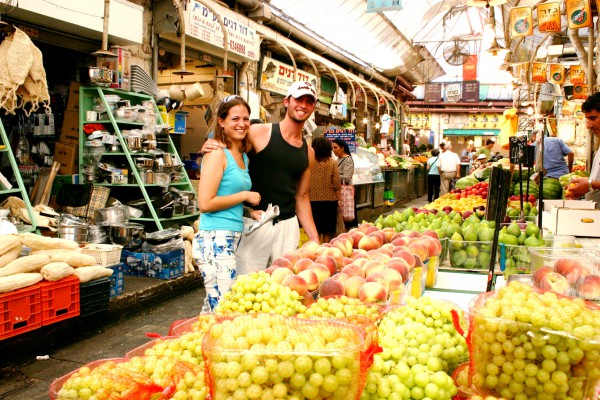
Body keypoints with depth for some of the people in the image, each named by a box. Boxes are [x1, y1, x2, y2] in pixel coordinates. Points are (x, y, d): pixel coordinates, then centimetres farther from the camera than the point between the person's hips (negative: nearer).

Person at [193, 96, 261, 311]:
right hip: (215, 240, -9)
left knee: (213, 305, 14)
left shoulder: (243, 156, 16)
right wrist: (245, 196, -9)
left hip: (232, 239, 9)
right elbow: (205, 203, -17)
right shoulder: (217, 154, -11)